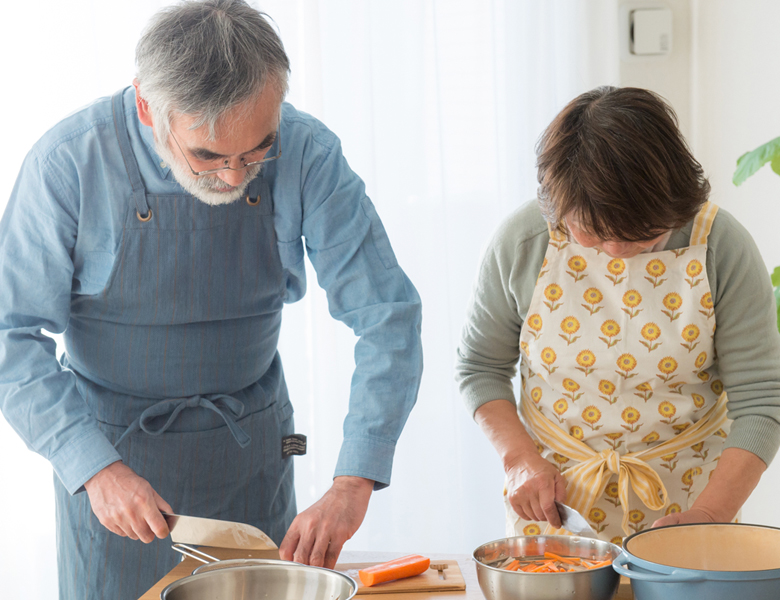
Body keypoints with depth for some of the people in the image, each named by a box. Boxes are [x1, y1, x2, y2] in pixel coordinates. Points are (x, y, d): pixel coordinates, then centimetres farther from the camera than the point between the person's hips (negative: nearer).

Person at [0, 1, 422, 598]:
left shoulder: (307, 153, -16)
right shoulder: (69, 162, -20)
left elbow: (387, 314, -14)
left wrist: (355, 482, -23)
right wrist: (94, 467, -27)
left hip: (253, 450, 2)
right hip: (107, 448, -2)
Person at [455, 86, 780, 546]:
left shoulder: (722, 248, -13)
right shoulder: (521, 242, -9)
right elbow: (481, 366, 4)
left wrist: (707, 519, -20)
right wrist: (520, 457, -10)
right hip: (553, 497, 1)